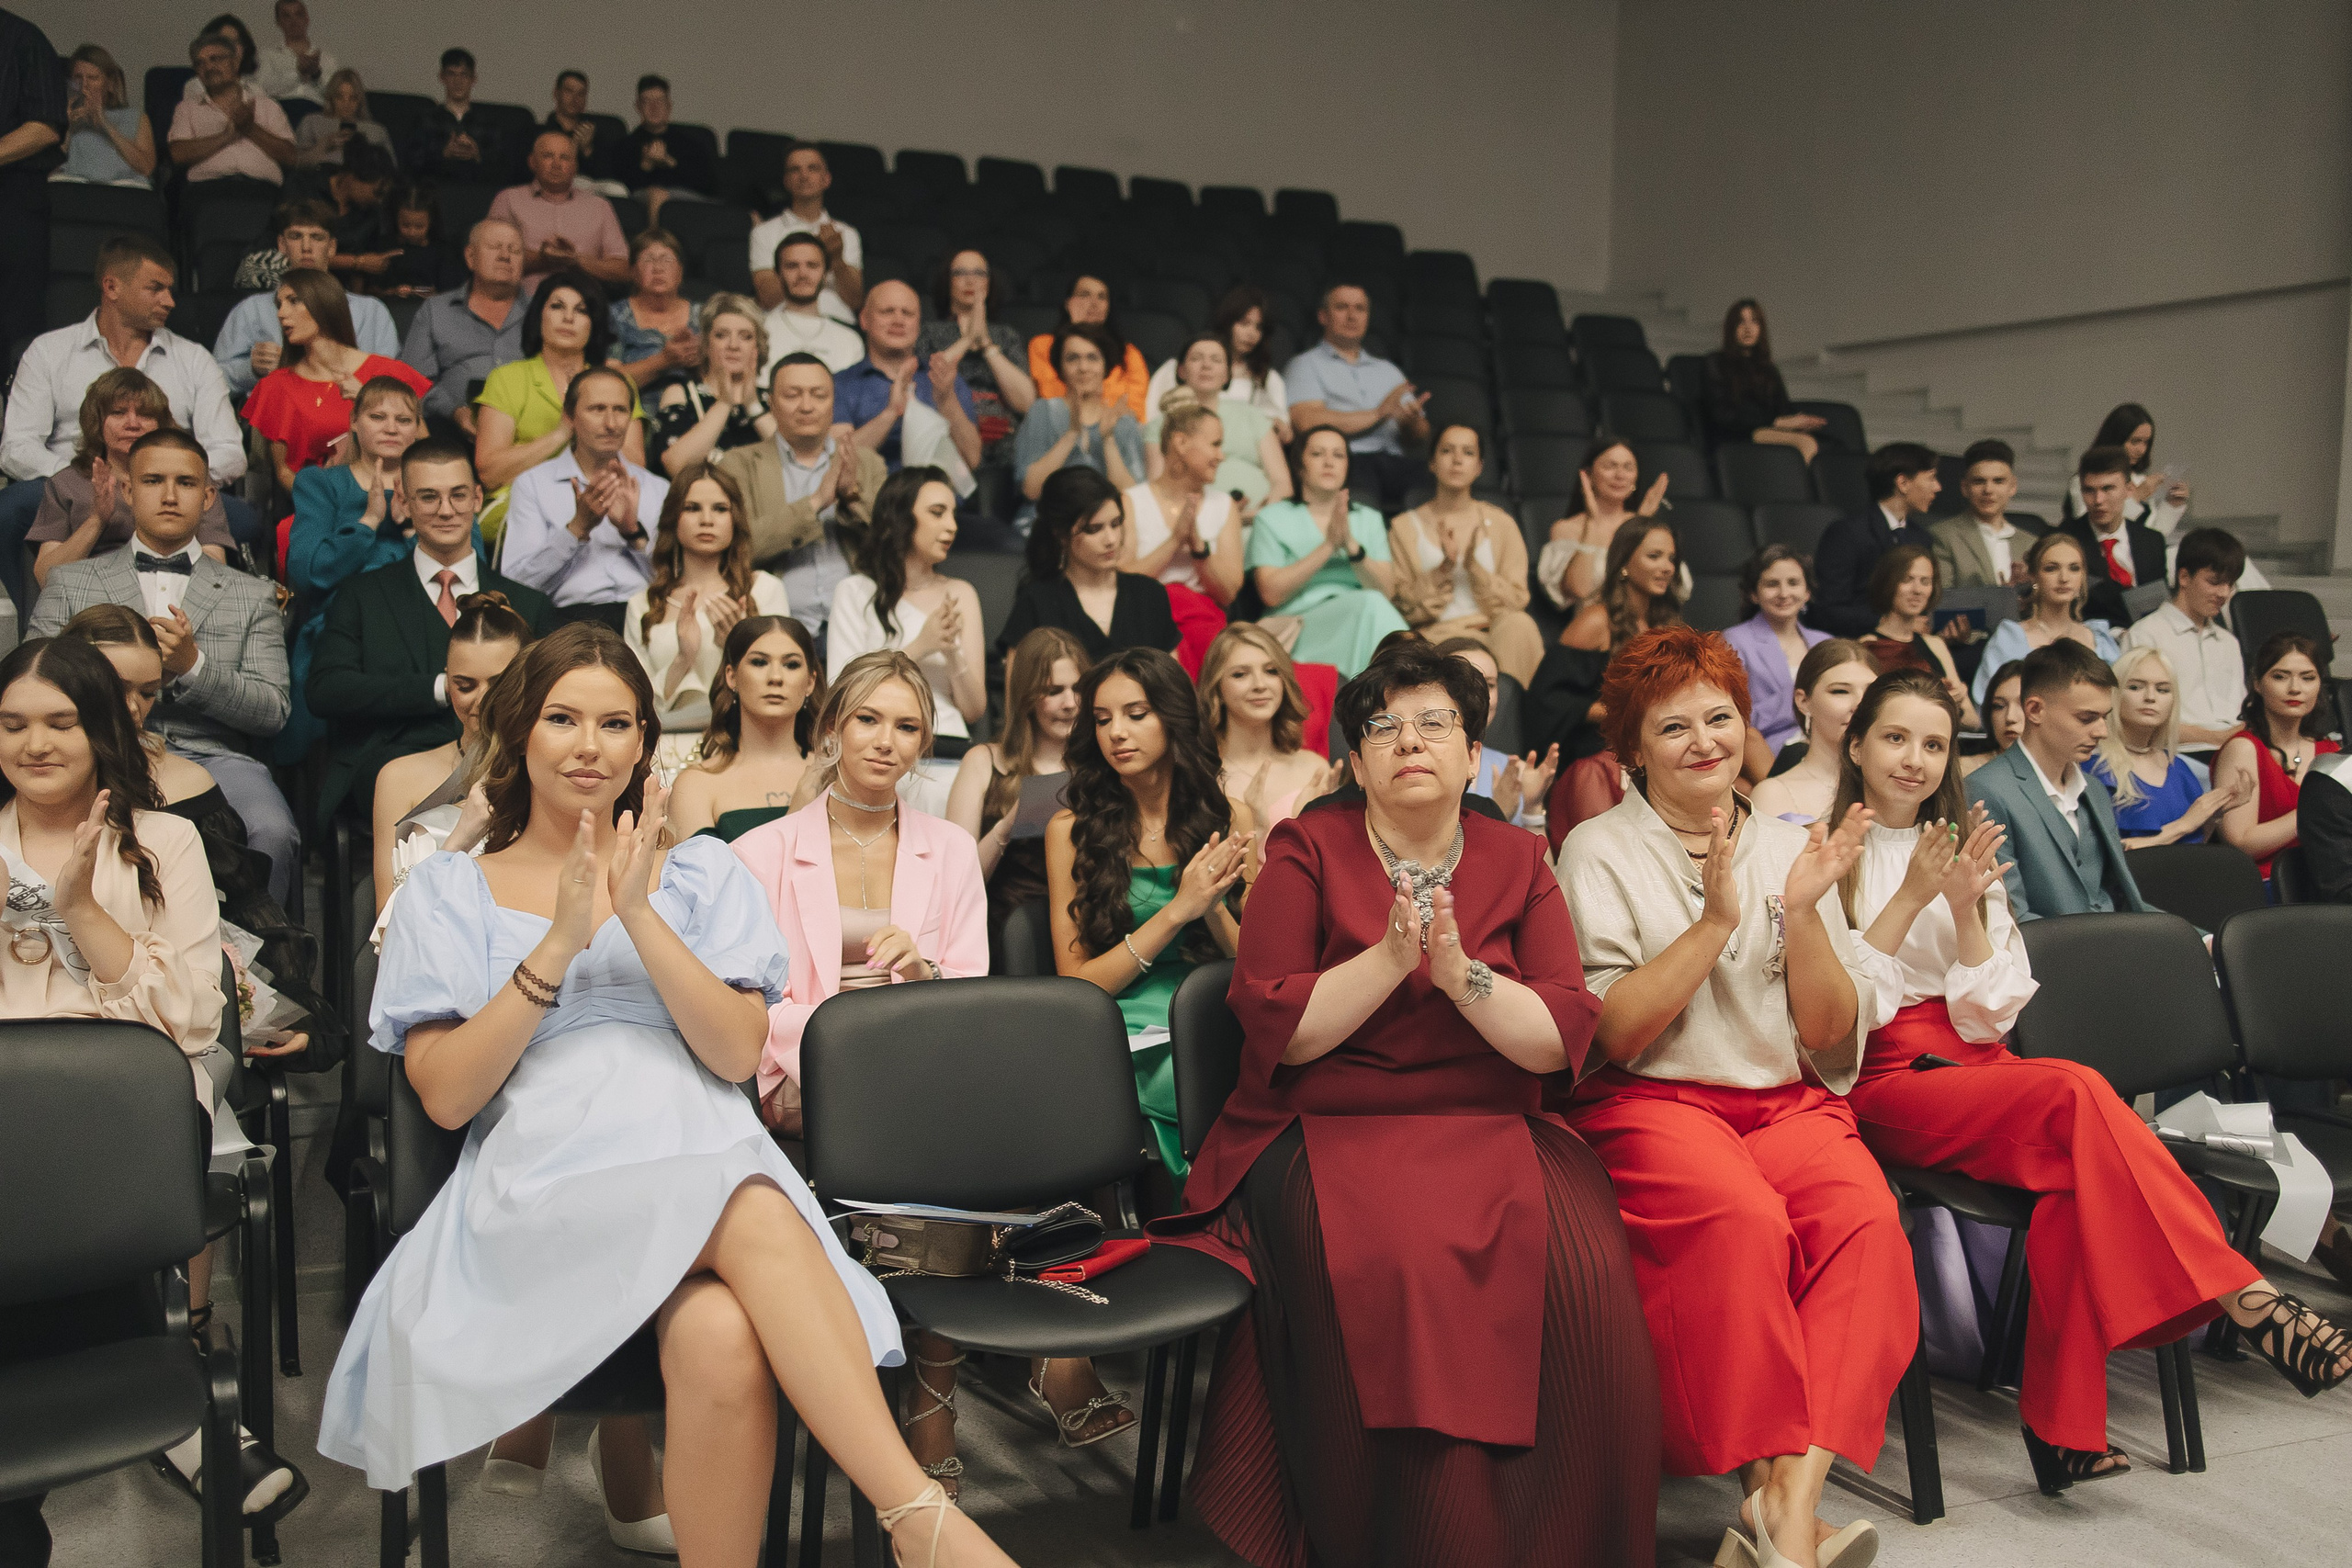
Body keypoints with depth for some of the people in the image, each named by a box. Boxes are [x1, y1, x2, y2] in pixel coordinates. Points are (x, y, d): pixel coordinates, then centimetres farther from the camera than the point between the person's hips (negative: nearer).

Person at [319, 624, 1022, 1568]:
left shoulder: (702, 872, 19)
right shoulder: (449, 892, 17)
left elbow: (737, 1054, 4)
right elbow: (445, 1095, 3)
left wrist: (639, 913, -7)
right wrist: (562, 941, -7)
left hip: (709, 1159, 2)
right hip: (546, 1179, -2)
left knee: (722, 1340, -38)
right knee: (754, 1216, -38)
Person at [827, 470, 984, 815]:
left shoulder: (961, 594, 18)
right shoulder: (857, 592, 8)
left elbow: (974, 710, 13)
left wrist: (953, 652, -5)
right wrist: (919, 647, -6)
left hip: (951, 764, 2)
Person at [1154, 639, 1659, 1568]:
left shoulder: (1518, 863, 11)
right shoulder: (1307, 852, 4)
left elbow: (1561, 1039, -1)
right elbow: (1273, 1030, -6)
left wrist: (1460, 971, -16)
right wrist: (1389, 960, -16)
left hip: (1494, 1133, 3)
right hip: (1331, 1135, -2)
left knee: (1580, 1272, -26)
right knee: (1401, 1272, -32)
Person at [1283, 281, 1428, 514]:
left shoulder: (1388, 370, 33)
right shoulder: (1306, 366, 17)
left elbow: (1421, 436, 24)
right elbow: (1307, 421, -4)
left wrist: (1412, 421, -3)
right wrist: (1377, 414, -1)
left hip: (1395, 462, 5)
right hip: (1345, 461, -4)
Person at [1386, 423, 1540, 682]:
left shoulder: (1501, 524, 17)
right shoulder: (1405, 527, 13)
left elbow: (1516, 601, 8)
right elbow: (1400, 604, 4)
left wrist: (1473, 567, -9)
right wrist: (1444, 568, -11)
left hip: (1494, 630, 2)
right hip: (1436, 634, -2)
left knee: (1519, 624, -33)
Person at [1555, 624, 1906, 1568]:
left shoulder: (1789, 849, 15)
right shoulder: (1600, 852, 5)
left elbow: (1833, 1040, 10)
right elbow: (1611, 1035, -6)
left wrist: (1803, 916, -5)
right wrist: (1714, 919, -12)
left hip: (1789, 1101, 4)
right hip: (1649, 1104, -3)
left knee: (1866, 1219, -28)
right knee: (1745, 1220, -34)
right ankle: (1772, 1483, -26)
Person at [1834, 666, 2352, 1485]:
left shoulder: (1961, 847, 19)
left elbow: (1988, 1016, 10)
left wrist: (1966, 910, -6)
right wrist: (1910, 900, -14)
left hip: (1973, 1066, 5)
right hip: (1880, 1083, -5)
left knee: (2073, 1170, -29)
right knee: (2074, 1091, -30)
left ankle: (2062, 1427, -25)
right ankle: (2249, 1301, -28)